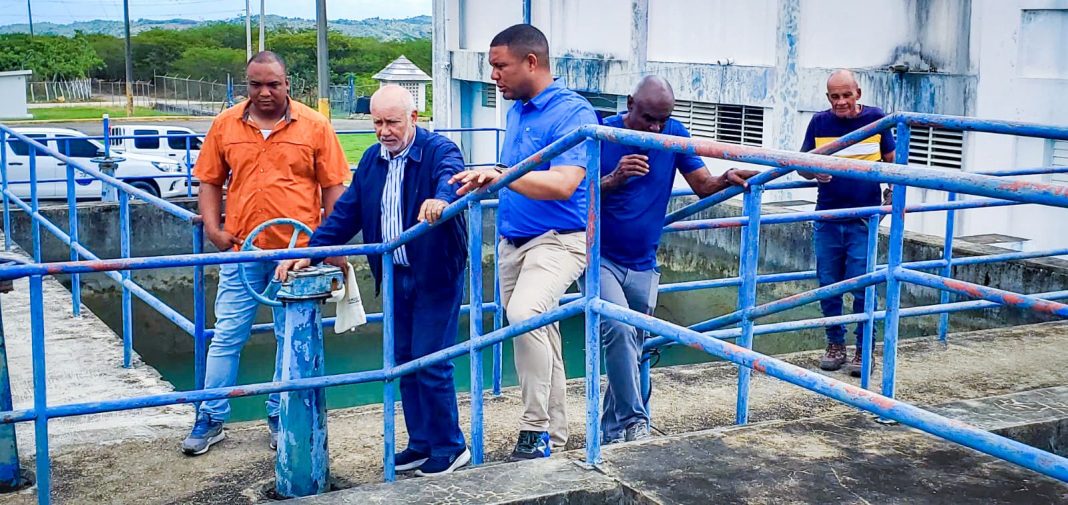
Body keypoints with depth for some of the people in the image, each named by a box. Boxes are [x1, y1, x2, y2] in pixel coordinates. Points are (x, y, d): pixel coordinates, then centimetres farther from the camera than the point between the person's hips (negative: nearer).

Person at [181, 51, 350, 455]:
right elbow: (210, 181, 10)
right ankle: (211, 419, 14)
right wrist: (213, 227, -3)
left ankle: (280, 416, 22)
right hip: (241, 251, 1)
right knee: (227, 336, 5)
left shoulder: (314, 126, 0)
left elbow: (333, 187, 1)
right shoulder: (225, 125, 5)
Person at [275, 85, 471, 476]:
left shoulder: (438, 150, -13)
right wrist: (310, 250, -1)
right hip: (396, 277, 7)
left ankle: (450, 448, 9)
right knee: (404, 361, 12)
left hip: (435, 276, -7)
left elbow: (452, 175, -36)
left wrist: (440, 198, -60)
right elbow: (347, 212, 9)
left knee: (430, 363, -5)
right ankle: (421, 443, 24)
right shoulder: (372, 159, 8)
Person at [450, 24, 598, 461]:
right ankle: (555, 432, 29)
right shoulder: (516, 111, 13)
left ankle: (537, 429, -20)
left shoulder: (572, 112, -14)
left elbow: (562, 184, -28)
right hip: (511, 241, 9)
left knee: (525, 315, -31)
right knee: (539, 334, 15)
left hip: (558, 239, -9)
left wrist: (501, 175, -36)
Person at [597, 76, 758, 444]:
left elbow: (703, 186, -3)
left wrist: (727, 179, -24)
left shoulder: (674, 135, 0)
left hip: (643, 266, 5)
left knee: (631, 351, 9)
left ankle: (612, 433, 23)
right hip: (600, 259, -4)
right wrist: (614, 179, -30)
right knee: (619, 329, -25)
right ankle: (634, 421, -17)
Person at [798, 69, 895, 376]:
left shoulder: (876, 119, 0)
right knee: (828, 284, 7)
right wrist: (814, 173, -17)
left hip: (864, 218, -2)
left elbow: (891, 160, 10)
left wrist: (893, 191, -6)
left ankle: (863, 350, 8)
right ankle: (835, 344, 22)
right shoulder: (819, 122, 2)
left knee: (862, 286, -4)